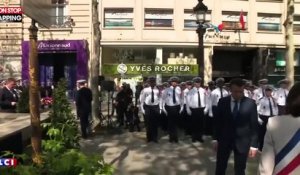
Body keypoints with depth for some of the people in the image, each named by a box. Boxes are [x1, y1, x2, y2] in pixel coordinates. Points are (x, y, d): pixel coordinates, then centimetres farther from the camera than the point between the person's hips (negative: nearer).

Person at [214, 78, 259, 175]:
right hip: (224, 140, 1)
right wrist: (216, 139, 4)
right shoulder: (222, 102, -4)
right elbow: (218, 121, 3)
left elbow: (254, 125, -5)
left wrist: (253, 144, -6)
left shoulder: (250, 103, -8)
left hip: (242, 142, -1)